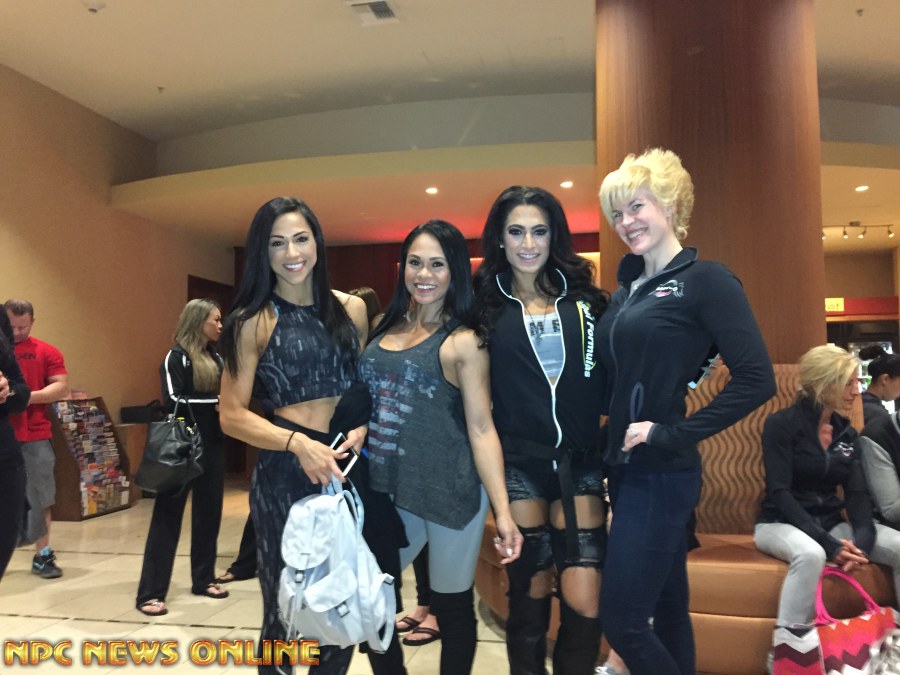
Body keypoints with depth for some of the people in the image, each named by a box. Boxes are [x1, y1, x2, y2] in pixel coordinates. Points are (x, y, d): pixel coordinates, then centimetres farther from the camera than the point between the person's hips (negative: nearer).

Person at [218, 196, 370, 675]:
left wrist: (363, 428, -3)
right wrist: (298, 443, -20)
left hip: (350, 469, 4)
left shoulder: (351, 309, 7)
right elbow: (232, 415, -7)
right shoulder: (254, 321, -3)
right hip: (285, 474, -3)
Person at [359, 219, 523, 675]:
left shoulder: (462, 341, -8)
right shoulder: (386, 329, 8)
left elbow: (481, 429, -11)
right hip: (388, 490, 5)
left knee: (451, 606, 10)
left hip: (449, 491, -5)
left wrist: (503, 511, -16)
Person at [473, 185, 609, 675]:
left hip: (580, 462, 1)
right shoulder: (485, 303, 2)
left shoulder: (582, 297, 7)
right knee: (529, 595, 9)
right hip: (520, 464, -1)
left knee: (584, 603, -2)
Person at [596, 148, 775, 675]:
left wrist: (674, 434, -19)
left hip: (663, 474, -7)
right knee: (667, 607, 19)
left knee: (622, 620, -3)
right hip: (626, 470, 7)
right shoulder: (627, 289, 12)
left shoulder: (706, 280, -10)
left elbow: (756, 380, -18)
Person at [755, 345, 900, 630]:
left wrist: (863, 539, -19)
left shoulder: (847, 432, 8)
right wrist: (828, 544, -26)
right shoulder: (781, 424, -11)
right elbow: (779, 492, -18)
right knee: (810, 553, -39)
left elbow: (858, 493, 2)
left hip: (831, 522, 6)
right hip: (781, 523, -6)